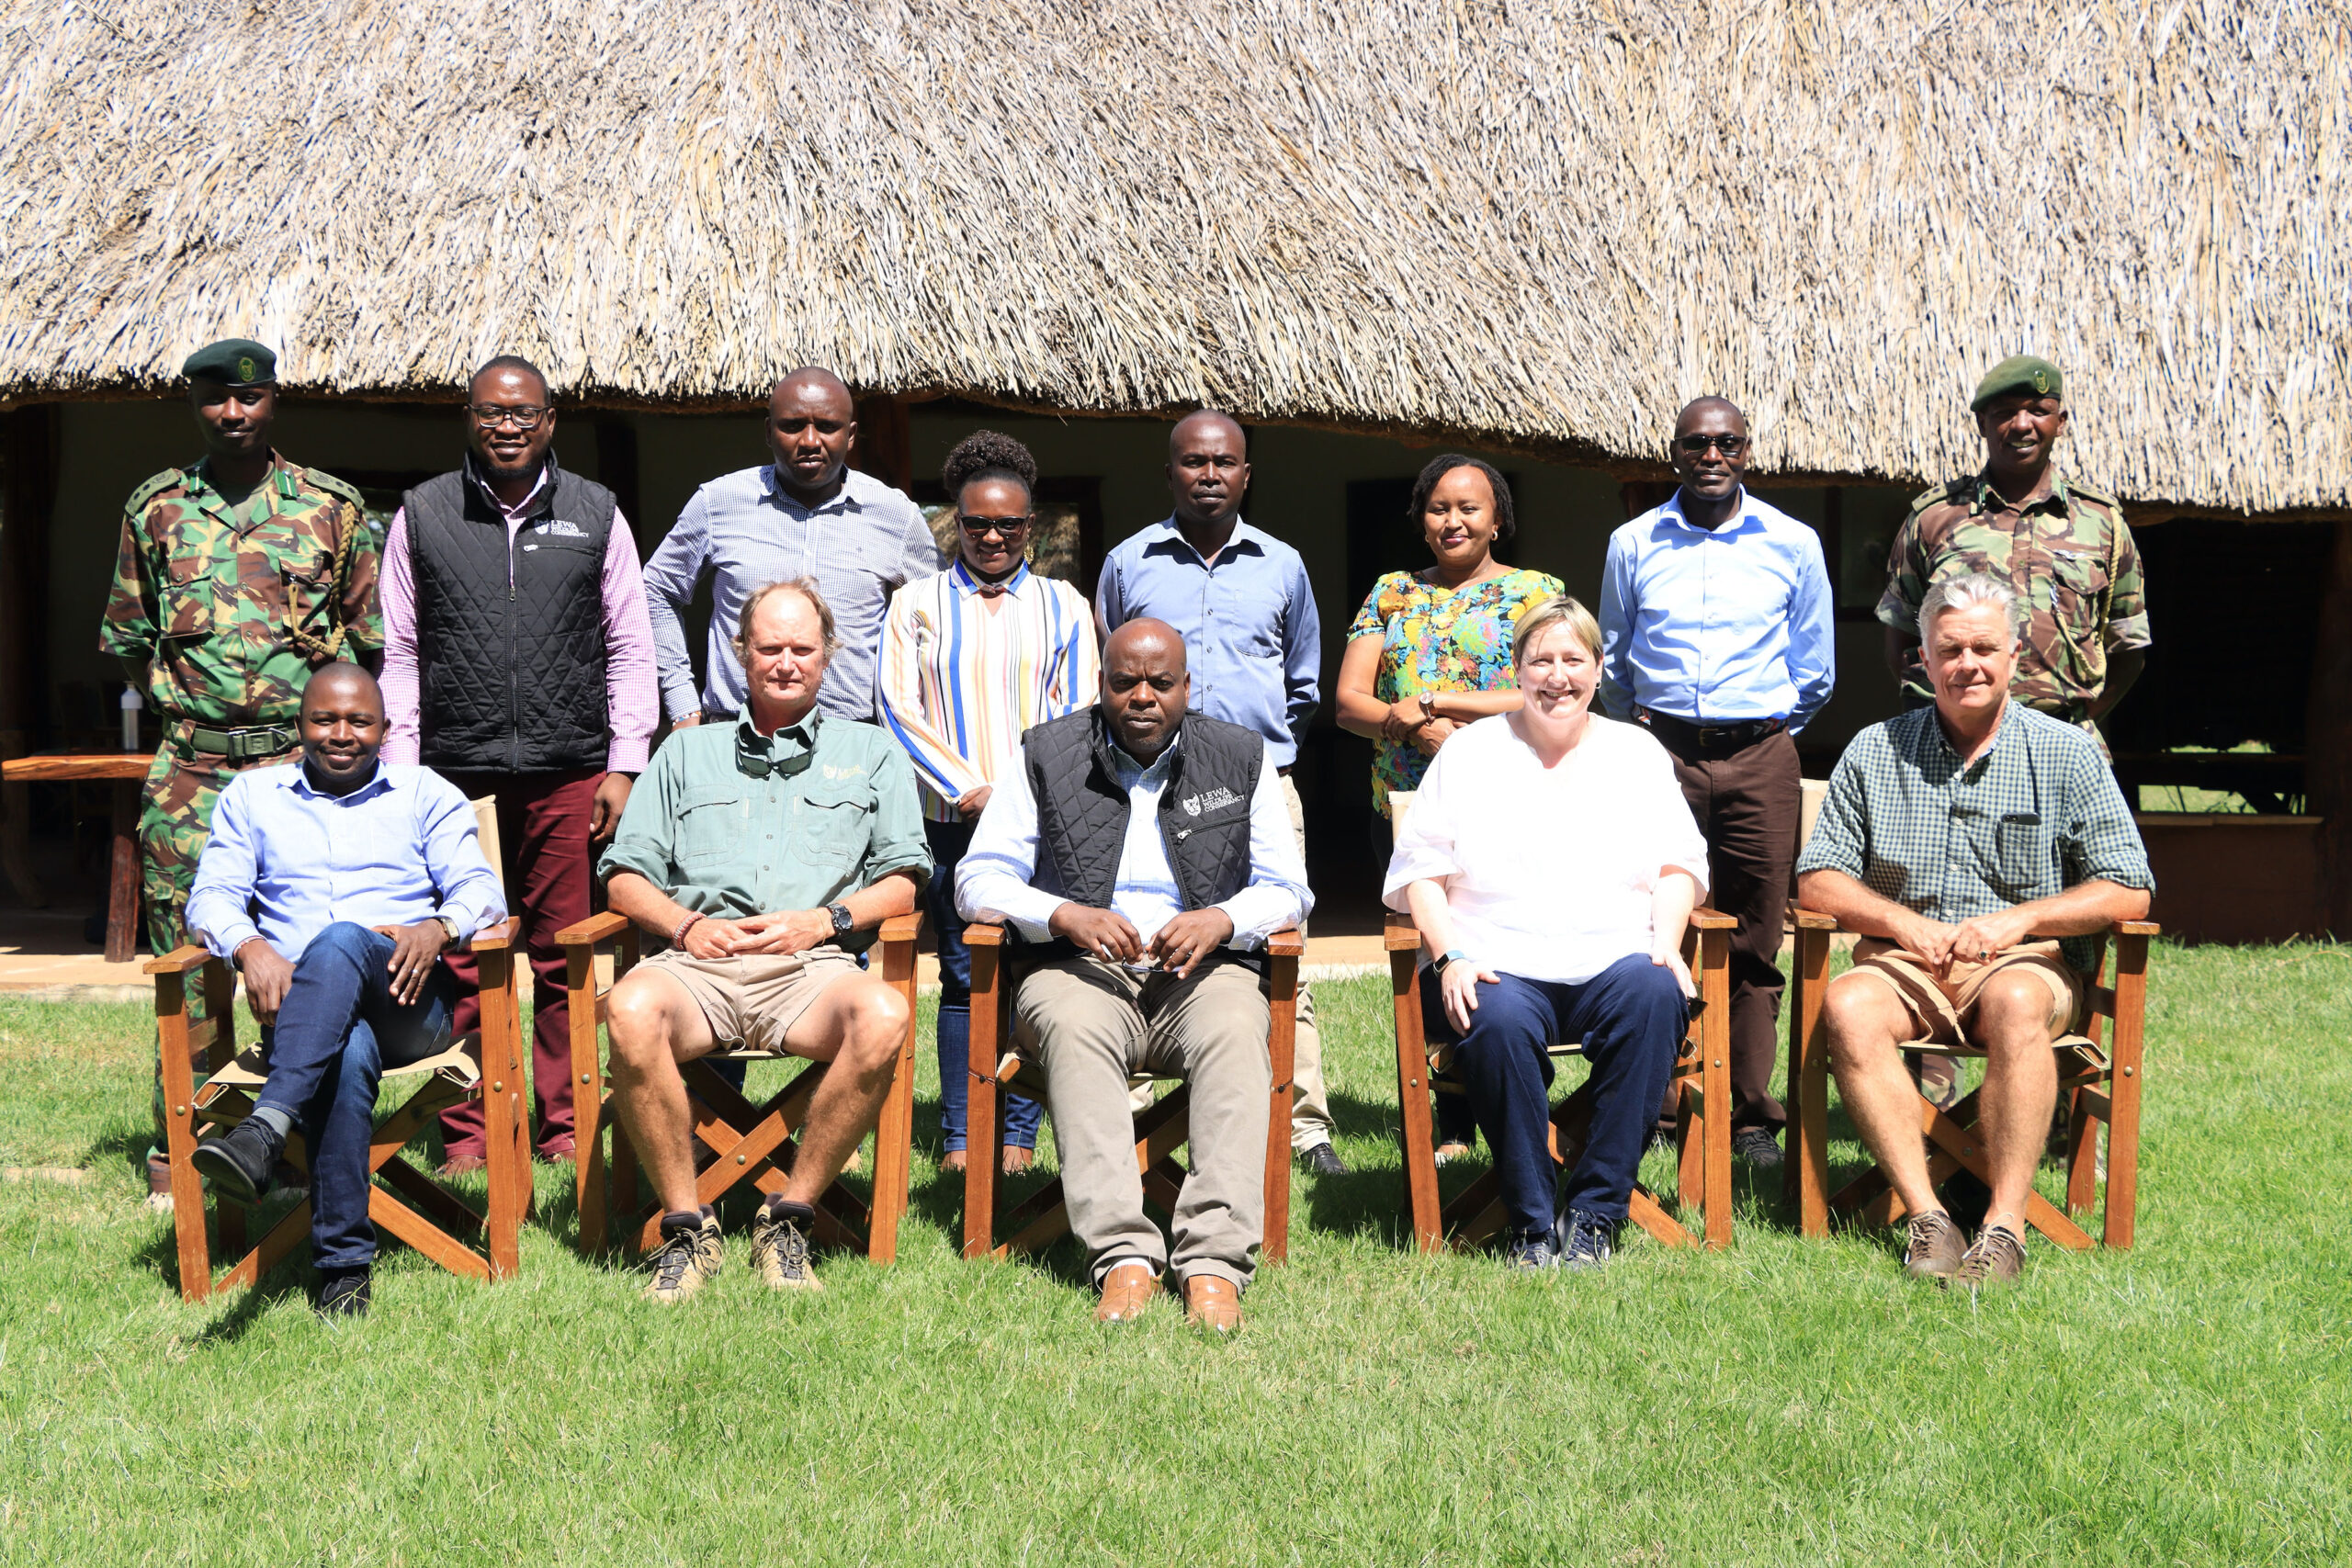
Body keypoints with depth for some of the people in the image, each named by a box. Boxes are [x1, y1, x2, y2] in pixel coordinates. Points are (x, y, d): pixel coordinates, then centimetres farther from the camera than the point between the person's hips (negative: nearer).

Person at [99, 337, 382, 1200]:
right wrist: (185, 706, 12)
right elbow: (125, 635, 17)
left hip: (304, 762, -1)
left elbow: (370, 634, 9)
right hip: (189, 770, 1)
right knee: (183, 958, 2)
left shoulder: (333, 507, 5)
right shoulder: (155, 507, 9)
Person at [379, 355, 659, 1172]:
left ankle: (562, 1125, 13)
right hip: (454, 771, 0)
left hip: (567, 774, 0)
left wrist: (624, 766, 3)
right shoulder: (422, 514, 9)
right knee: (462, 963, 3)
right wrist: (400, 774, 4)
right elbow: (399, 653, 10)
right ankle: (465, 1131, 13)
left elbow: (629, 646, 10)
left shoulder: (596, 514, 9)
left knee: (562, 959, 3)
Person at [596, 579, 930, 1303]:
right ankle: (687, 1227, -19)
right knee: (631, 1010, -35)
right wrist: (685, 924, -2)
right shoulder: (687, 751, 27)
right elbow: (624, 877, 19)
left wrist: (825, 920, -4)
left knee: (883, 1016, -35)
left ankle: (788, 1220, -20)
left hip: (811, 967, -1)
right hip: (699, 964, 1)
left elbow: (904, 881, 14)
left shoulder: (870, 752, 24)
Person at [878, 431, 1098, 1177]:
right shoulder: (917, 603, 11)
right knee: (963, 977, 0)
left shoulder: (1063, 605, 14)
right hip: (950, 821, -1)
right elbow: (899, 707, 3)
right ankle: (957, 1136, 7)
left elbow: (1078, 711, 7)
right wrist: (968, 787, -8)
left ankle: (1019, 1135, 8)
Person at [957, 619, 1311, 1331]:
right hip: (1080, 967, 0)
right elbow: (979, 879, 4)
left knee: (1235, 1031, -33)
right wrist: (1064, 915, -14)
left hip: (1200, 970, 1)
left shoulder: (1242, 757, 12)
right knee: (1072, 1028, -36)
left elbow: (1287, 889, 10)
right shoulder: (1047, 756, 9)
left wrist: (1221, 920, -12)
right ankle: (1123, 1257, -40)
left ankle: (1215, 1262, -39)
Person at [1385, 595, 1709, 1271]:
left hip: (1613, 959, 2)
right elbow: (1419, 869, 8)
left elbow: (1678, 862, 17)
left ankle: (1594, 1213, -23)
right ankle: (1532, 1221, -18)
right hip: (1501, 964, -1)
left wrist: (1667, 942, -3)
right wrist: (1450, 957, -8)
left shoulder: (1638, 752, 21)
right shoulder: (1469, 751, 15)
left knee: (1656, 995, -33)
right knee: (1496, 1021, -36)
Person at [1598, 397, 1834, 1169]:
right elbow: (1611, 659, 21)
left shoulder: (1793, 544, 9)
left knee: (1754, 946, 1)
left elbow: (1815, 671, 16)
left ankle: (1751, 1116, 9)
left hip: (1760, 761, 0)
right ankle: (1649, 1108, 5)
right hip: (1660, 755, 0)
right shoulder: (1633, 543, 10)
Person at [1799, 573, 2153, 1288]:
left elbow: (2129, 891, 2)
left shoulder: (2067, 753, 7)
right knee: (1846, 1006, -32)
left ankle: (2005, 1224, -35)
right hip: (1905, 960, 2)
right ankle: (1926, 1215, -34)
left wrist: (2020, 918, -13)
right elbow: (1818, 879, 8)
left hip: (2029, 959, -1)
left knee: (2015, 1002, -37)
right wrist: (1903, 922, -10)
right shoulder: (1874, 752, 11)